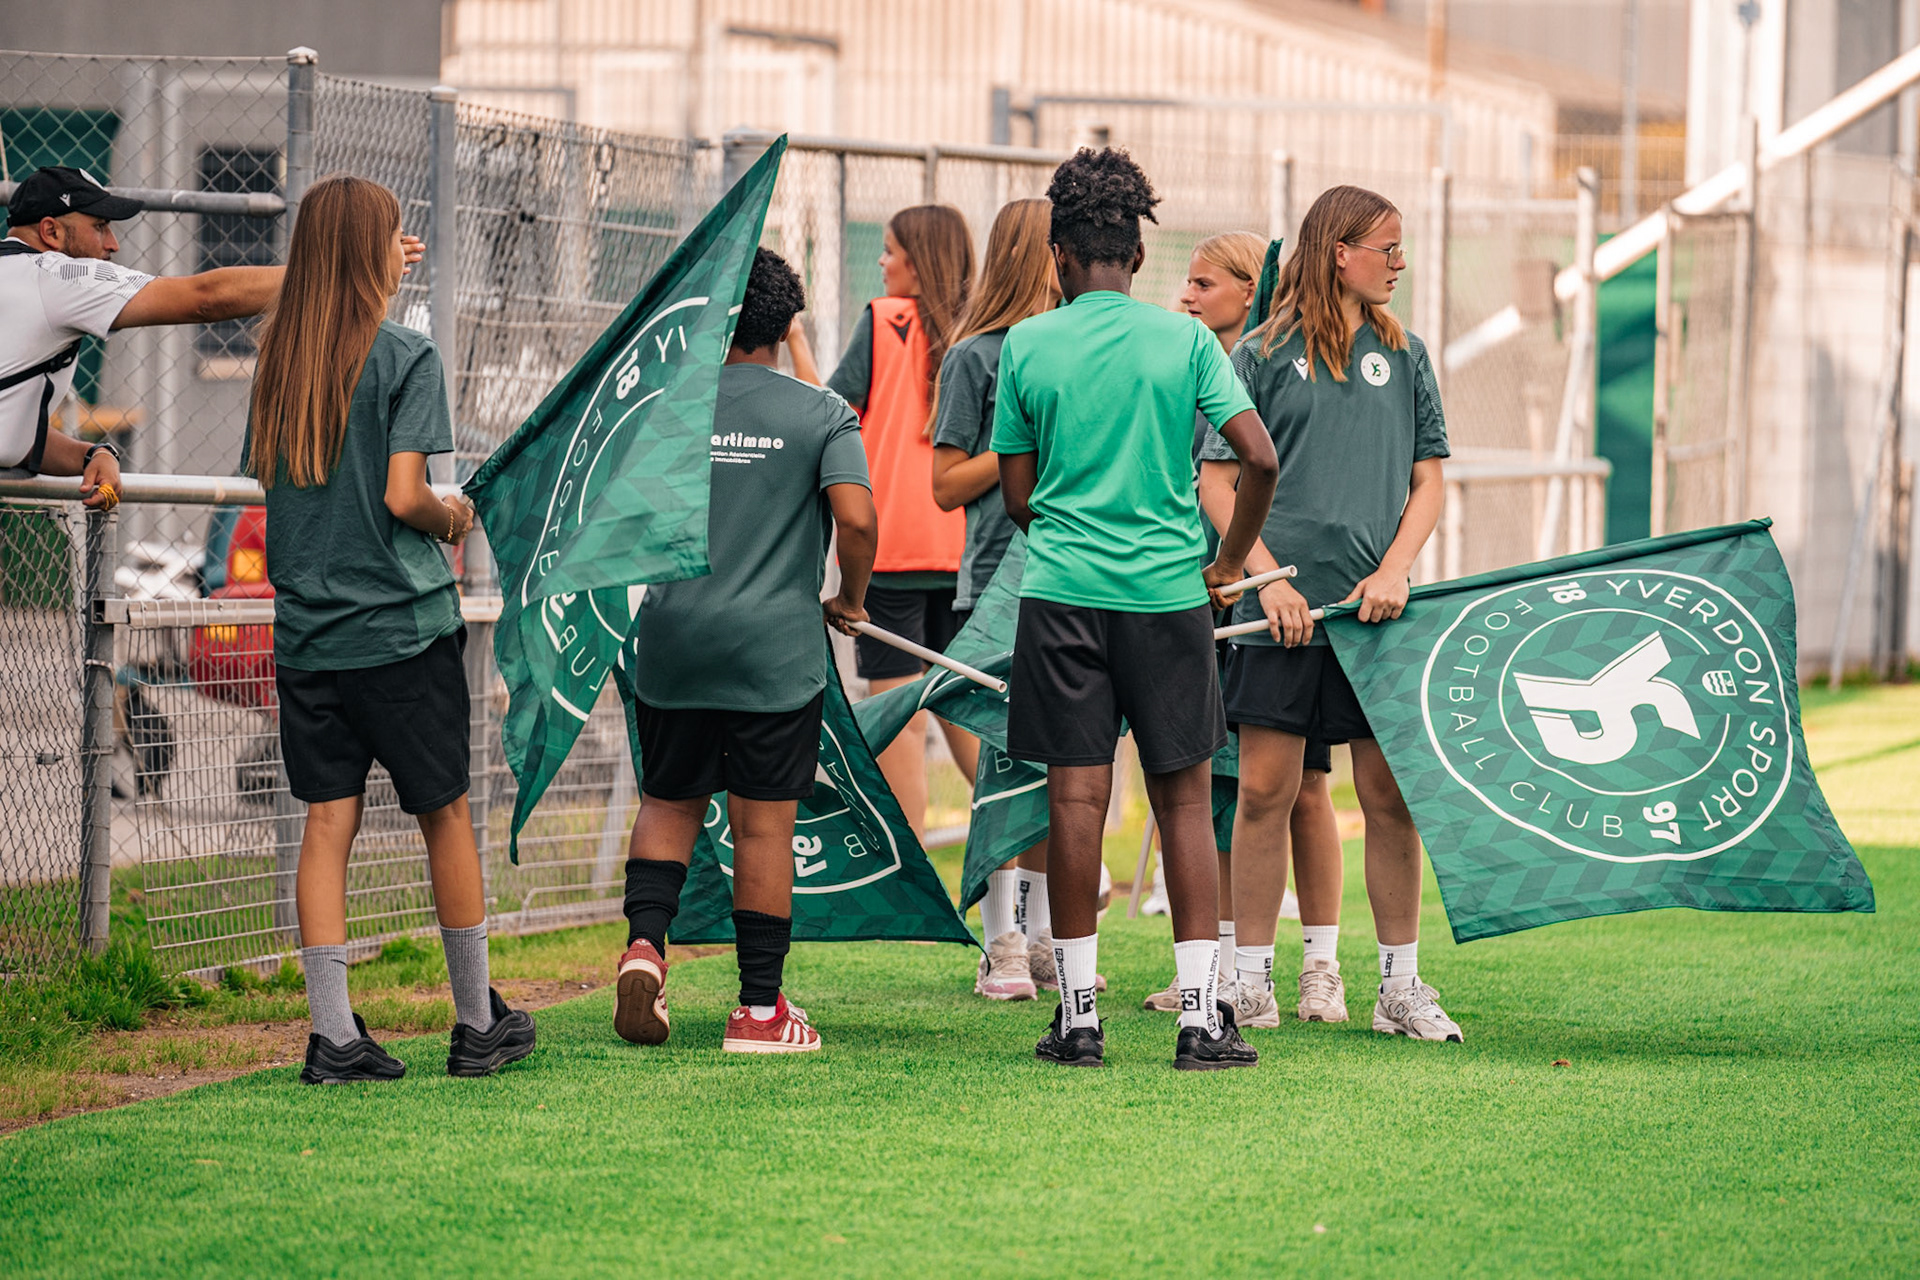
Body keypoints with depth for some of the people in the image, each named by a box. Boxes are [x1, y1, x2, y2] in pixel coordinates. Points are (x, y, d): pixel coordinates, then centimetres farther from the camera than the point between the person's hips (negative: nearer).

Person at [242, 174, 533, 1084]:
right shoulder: (404, 357, -11)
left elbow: (260, 478, 10)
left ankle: (332, 1034, -2)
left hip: (304, 627, 5)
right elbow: (403, 496, -16)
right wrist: (456, 518, 3)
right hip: (401, 626, -4)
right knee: (444, 815, 8)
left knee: (329, 821, 4)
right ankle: (478, 1024, 16)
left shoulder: (277, 358, 6)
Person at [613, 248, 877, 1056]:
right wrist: (851, 597, 3)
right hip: (777, 647, -2)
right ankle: (760, 1010, 6)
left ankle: (645, 939, -8)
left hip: (674, 639, 2)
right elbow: (856, 518, -15)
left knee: (669, 803, 17)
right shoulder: (822, 414, -3)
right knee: (764, 824, 3)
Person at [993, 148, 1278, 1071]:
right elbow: (1259, 457, -6)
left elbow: (1016, 493, 6)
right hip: (1168, 590, 0)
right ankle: (1202, 1015, 0)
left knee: (1075, 796, 1)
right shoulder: (1184, 339, 1)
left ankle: (1078, 1017, 3)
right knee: (1184, 798, 4)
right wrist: (1229, 562, 7)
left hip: (1062, 589, 0)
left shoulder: (1027, 346, 1)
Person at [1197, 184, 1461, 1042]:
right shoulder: (1263, 354, 3)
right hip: (1286, 607, -2)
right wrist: (1268, 579, -9)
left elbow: (1429, 482, 12)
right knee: (1265, 790, -2)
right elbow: (1217, 481, 2)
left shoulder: (1404, 357, 12)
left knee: (1390, 794, 0)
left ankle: (1400, 986, 7)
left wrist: (1395, 570, -5)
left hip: (1377, 606, 2)